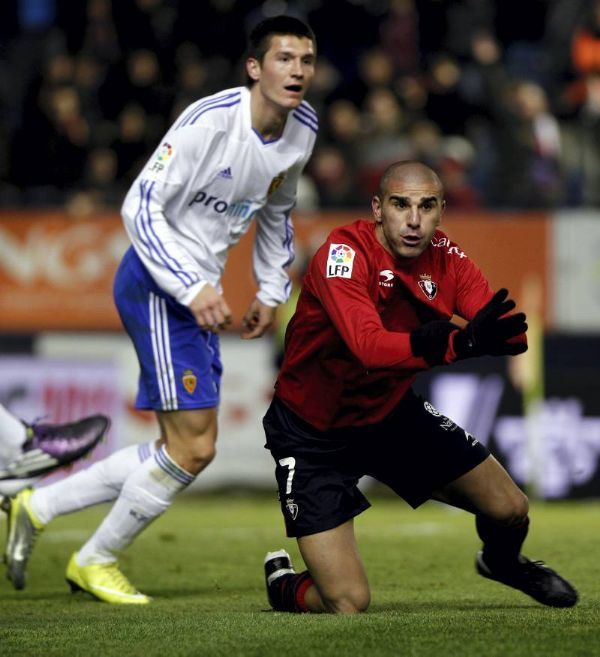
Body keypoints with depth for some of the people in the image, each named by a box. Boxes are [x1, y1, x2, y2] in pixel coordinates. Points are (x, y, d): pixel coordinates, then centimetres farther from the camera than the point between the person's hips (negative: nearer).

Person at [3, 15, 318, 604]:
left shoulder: (302, 130, 3)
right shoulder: (209, 122, -22)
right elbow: (140, 208, -21)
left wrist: (272, 291, 18)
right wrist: (193, 288, -27)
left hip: (199, 292, 9)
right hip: (156, 285, -9)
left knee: (189, 451, 9)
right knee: (192, 449, -11)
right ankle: (95, 562, 9)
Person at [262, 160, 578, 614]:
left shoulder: (444, 257, -8)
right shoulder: (345, 253, -27)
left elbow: (512, 332, -16)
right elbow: (369, 347, -42)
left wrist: (493, 336, -41)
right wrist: (460, 344, -56)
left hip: (392, 411, 6)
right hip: (312, 434, -6)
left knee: (510, 510, 4)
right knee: (348, 605, -15)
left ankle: (501, 562, 43)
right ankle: (284, 583, 22)